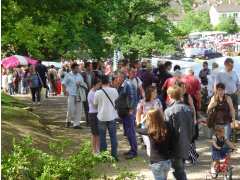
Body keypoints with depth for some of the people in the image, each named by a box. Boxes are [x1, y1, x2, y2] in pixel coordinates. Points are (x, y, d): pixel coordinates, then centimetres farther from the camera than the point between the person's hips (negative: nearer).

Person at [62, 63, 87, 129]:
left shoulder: (79, 75, 11)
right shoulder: (68, 75, 1)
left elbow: (83, 83, 16)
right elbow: (63, 83, 2)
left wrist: (80, 84, -6)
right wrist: (65, 91, -10)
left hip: (79, 94, 4)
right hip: (71, 94, -4)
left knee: (78, 109, 1)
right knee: (71, 109, -5)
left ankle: (76, 124, 7)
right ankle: (68, 121, 21)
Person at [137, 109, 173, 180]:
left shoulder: (150, 130, -15)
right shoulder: (167, 128, -8)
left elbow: (138, 130, 6)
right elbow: (171, 144, 0)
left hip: (156, 162, -4)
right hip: (167, 161, 4)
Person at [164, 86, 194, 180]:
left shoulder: (169, 111, -17)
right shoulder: (188, 109, 2)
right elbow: (192, 127, 9)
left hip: (176, 146, -6)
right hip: (186, 145, 7)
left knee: (178, 171, 2)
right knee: (181, 170, 21)